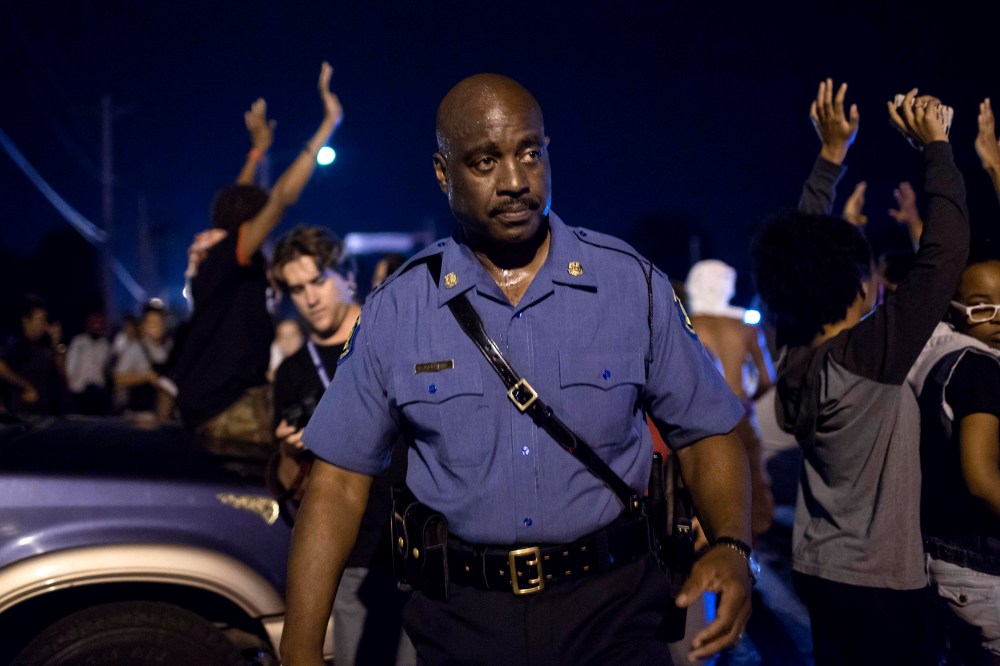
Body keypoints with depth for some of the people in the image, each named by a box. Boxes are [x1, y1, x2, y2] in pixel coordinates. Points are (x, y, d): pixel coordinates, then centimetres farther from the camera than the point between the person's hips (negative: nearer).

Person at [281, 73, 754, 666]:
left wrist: (731, 549, -16)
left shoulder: (635, 285, -3)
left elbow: (706, 433, 3)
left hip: (609, 611, 0)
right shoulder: (395, 312, -3)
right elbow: (339, 483, -2)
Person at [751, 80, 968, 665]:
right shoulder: (872, 354, -23)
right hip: (881, 583, -7)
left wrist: (833, 153, 14)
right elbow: (947, 250, -20)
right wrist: (936, 147, -9)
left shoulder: (796, 353, -4)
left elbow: (805, 244, 9)